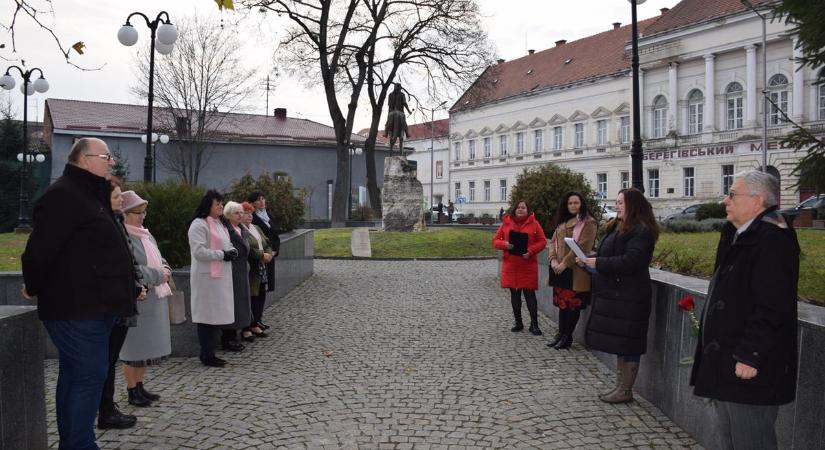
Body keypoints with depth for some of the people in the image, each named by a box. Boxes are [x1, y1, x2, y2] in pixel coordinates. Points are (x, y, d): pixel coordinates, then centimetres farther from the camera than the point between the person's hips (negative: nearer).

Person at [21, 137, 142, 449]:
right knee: (89, 376, -6)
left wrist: (128, 288, 20)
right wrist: (35, 288, -4)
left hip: (91, 306, 10)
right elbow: (41, 248, -19)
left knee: (74, 376, 15)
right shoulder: (63, 195, -14)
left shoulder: (90, 195, 20)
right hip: (78, 308, -10)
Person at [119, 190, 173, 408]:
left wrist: (165, 270, 0)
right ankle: (132, 391, 14)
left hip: (154, 298, 9)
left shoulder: (146, 235, 13)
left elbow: (159, 259, 22)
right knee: (134, 348, 2)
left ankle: (139, 386, 27)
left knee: (147, 346, 15)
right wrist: (158, 275, -16)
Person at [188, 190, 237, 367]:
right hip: (207, 276, -9)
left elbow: (225, 246, 27)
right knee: (208, 315, -3)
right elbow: (199, 251, -20)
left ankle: (210, 353, 20)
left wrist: (232, 251, 5)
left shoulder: (218, 223, 19)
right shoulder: (199, 225, -12)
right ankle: (206, 355, 6)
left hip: (221, 276, 9)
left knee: (217, 315, 11)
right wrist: (222, 254, -17)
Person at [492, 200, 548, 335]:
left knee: (529, 294, -3)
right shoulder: (506, 223, 6)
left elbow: (542, 241, -1)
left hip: (528, 265, -2)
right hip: (510, 265, 3)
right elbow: (495, 240, 8)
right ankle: (518, 322, 21)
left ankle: (534, 324, 5)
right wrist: (504, 244, -14)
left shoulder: (534, 223, 1)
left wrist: (531, 251, -16)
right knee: (514, 294, 9)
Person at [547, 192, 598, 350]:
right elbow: (554, 241, 13)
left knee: (573, 304, 0)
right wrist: (553, 259, -5)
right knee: (562, 302, 11)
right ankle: (561, 334, 20)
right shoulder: (562, 222, 17)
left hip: (576, 271, -6)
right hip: (560, 269, 7)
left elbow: (582, 246, -15)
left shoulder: (589, 223, -6)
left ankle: (567, 337, 9)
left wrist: (565, 262, -17)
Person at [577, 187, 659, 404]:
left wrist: (596, 262, -19)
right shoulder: (618, 228, 16)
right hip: (614, 294, 10)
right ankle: (620, 386, 24)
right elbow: (607, 255, 20)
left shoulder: (641, 231, -14)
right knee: (619, 342, 15)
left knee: (627, 344, 0)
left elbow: (630, 262, -23)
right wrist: (589, 260, 2)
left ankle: (626, 391, 9)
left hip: (629, 296, -10)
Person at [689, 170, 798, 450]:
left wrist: (750, 356, -24)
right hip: (727, 363, 10)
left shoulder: (773, 240, -18)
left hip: (749, 367, -10)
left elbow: (773, 306, -25)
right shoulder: (740, 236, 15)